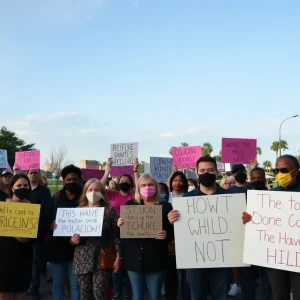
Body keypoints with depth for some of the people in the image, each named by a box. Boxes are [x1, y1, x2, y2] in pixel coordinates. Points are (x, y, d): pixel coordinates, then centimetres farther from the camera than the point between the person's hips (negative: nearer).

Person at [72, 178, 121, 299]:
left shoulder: (109, 210, -1)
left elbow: (116, 234, -1)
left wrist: (118, 256, -6)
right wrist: (73, 240, -11)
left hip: (102, 260, -3)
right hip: (82, 260, 3)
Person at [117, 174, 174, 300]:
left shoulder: (165, 206, 3)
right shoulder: (130, 205, 7)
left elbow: (173, 232, 2)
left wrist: (166, 235, -19)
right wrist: (120, 225, -11)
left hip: (156, 259, -1)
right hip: (134, 258, 1)